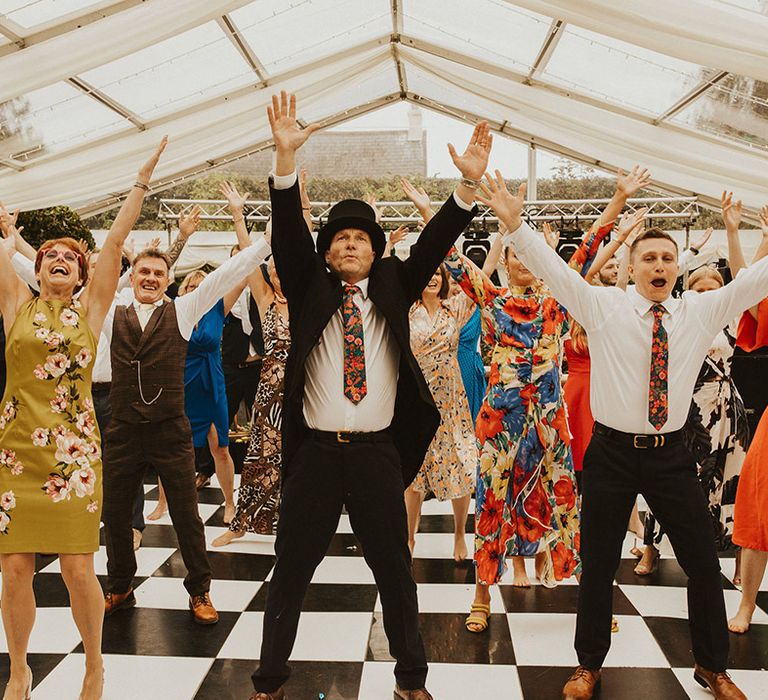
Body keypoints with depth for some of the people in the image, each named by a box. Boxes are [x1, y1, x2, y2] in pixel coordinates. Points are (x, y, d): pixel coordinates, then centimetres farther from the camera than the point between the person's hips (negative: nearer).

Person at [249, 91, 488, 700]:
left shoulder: (393, 291, 8)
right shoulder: (309, 290, 5)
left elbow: (433, 244, -2)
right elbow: (288, 235, -8)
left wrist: (470, 182, -14)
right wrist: (287, 158, -21)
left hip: (378, 451, 1)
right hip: (315, 450, 0)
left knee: (395, 569, 11)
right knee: (292, 569, 10)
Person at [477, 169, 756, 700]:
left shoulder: (702, 311, 4)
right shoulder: (603, 305, -4)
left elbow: (754, 280, 3)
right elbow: (554, 268, -12)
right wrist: (514, 223, -25)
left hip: (671, 455, 3)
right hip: (613, 452, -2)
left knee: (704, 563, 11)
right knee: (598, 565, 8)